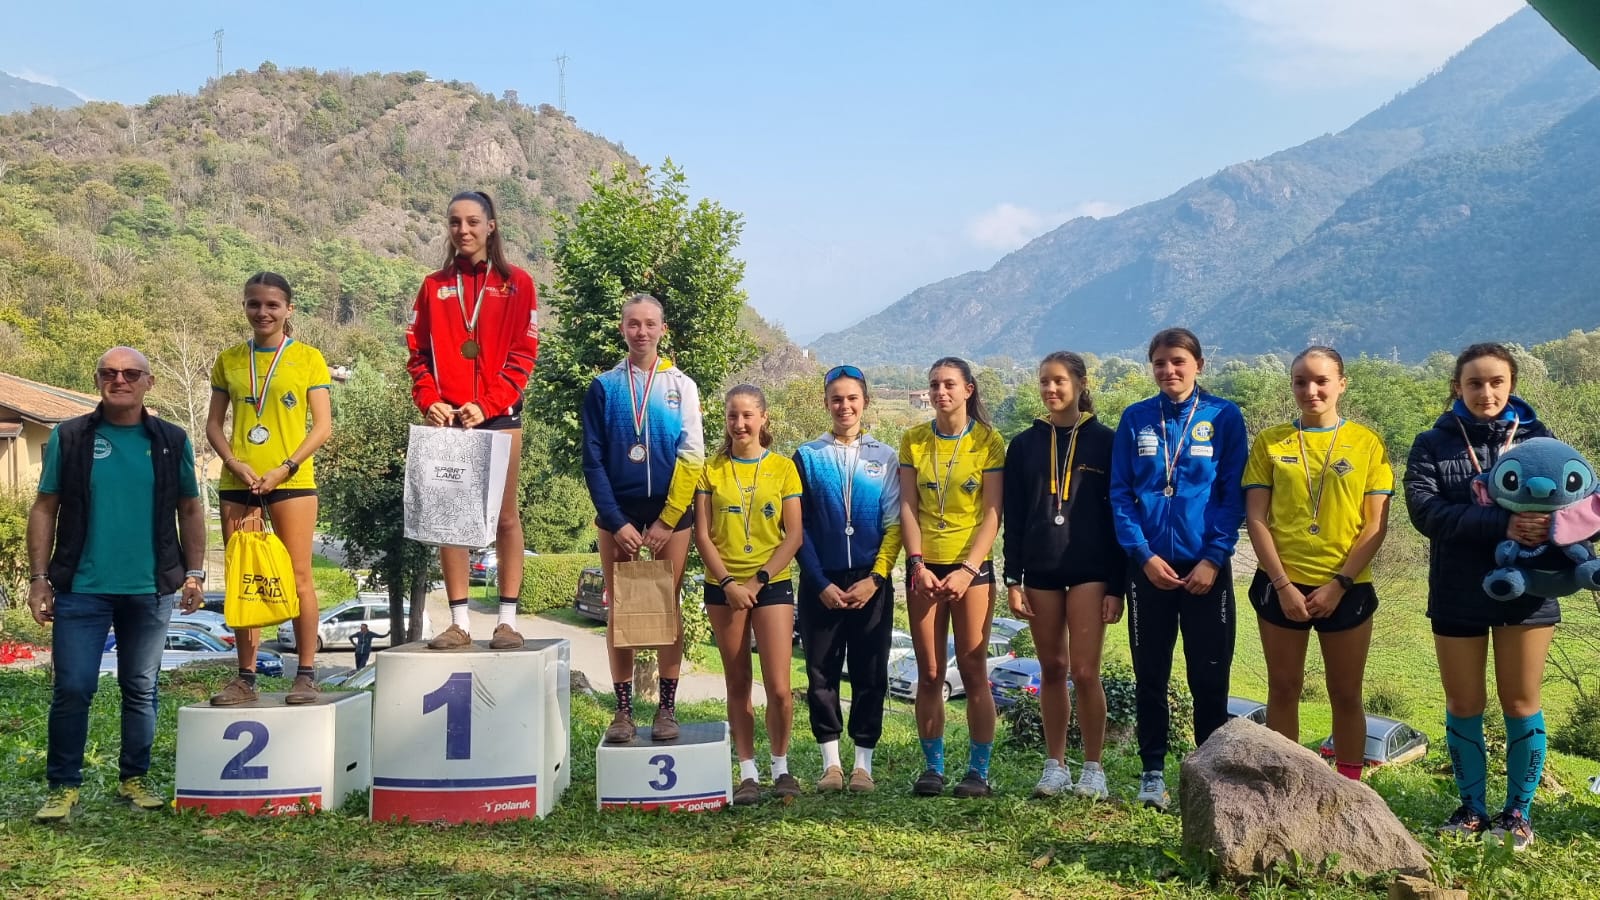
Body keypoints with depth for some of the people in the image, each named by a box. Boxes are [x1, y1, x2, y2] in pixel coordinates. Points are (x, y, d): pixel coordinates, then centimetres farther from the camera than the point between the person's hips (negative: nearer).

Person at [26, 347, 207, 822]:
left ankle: (134, 779, 21)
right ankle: (63, 787, 9)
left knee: (141, 690, 10)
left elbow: (190, 510, 10)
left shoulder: (171, 441, 5)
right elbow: (44, 509, 3)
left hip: (150, 590, 1)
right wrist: (39, 578, -3)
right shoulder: (69, 438, 1)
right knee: (72, 689, -2)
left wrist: (194, 574, 4)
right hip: (82, 588, -1)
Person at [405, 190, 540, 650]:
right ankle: (459, 622, 7)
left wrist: (487, 405, -12)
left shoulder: (516, 283, 4)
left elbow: (522, 354, -2)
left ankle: (508, 620, 4)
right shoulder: (434, 286, 11)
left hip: (499, 418, -2)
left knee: (505, 516, 0)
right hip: (448, 419, 2)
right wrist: (430, 402, -8)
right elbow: (418, 353, 9)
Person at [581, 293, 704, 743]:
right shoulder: (604, 387, 2)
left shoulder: (680, 385, 2)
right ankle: (623, 710, 10)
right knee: (619, 612, 4)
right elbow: (593, 460, -1)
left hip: (671, 509, -1)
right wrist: (617, 522, -10)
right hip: (617, 511, 1)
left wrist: (666, 520, -9)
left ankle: (667, 709, 10)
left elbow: (692, 457, -3)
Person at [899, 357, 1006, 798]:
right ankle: (932, 767, 10)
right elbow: (907, 508, 4)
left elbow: (992, 513, -4)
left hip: (972, 567, -2)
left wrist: (967, 570, -13)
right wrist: (917, 563, -8)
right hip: (925, 567, 2)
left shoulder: (988, 441, 0)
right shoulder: (913, 440, 7)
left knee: (973, 670, -2)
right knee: (929, 674, 3)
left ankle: (978, 770, 5)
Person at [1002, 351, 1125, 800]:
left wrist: (1116, 585, -4)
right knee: (1052, 669, 7)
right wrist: (1013, 579, 2)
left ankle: (1093, 769, 5)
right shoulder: (1025, 444, 8)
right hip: (1041, 570, 3)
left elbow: (1119, 513, 0)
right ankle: (1055, 765, 16)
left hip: (1089, 569, -3)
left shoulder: (1105, 441, 1)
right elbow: (1013, 518, 9)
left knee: (1085, 671, -7)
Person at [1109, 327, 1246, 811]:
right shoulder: (1135, 419, 4)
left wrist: (1214, 558, -11)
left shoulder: (1224, 417, 0)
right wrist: (1143, 555, -9)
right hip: (1150, 566, 1)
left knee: (1209, 675, 4)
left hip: (1206, 567, -1)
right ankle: (1153, 772, 18)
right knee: (1150, 674, 8)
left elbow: (1233, 493, -2)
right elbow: (1120, 494, 2)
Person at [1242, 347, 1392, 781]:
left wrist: (1338, 584, -11)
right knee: (1283, 689, 8)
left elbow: (1376, 524, -2)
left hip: (1346, 589, -1)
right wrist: (1283, 584, -10)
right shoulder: (1269, 442, 3)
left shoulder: (1367, 443, 1)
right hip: (1281, 586, 1)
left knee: (1346, 695, 7)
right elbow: (1256, 518, -1)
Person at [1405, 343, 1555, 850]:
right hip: (1458, 593, 0)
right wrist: (1502, 526, -27)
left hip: (1525, 589, 0)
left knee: (1521, 704, 6)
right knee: (1463, 707, 9)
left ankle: (1518, 811, 20)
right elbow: (1426, 510, -14)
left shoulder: (1536, 437, 3)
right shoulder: (1432, 444, 1)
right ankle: (1472, 809, 23)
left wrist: (1547, 522, -26)